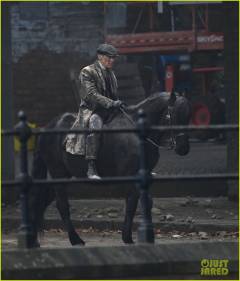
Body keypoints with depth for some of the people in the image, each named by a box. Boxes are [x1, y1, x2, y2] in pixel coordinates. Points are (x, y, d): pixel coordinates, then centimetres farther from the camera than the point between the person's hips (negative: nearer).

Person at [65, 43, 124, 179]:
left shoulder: (111, 74, 20)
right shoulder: (87, 72, -4)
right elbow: (91, 94, -17)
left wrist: (118, 103, 11)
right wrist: (111, 103, -26)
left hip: (110, 112, 8)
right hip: (91, 110, -8)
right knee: (95, 126, -38)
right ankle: (91, 168, -43)